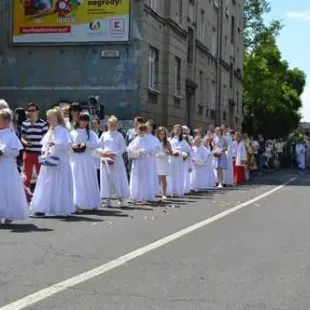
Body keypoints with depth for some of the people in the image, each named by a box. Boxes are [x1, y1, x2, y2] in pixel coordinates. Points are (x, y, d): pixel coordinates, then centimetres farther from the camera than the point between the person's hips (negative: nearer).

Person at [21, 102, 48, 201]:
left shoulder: (43, 123, -5)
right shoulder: (24, 124, 4)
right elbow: (22, 137, 8)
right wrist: (25, 142, -14)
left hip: (40, 153, -3)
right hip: (28, 153, 3)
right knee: (27, 176, 9)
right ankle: (26, 197, 19)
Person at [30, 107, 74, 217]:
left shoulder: (63, 131, -7)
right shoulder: (50, 132, 15)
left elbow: (68, 145, -18)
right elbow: (44, 145, 20)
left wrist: (55, 144, -28)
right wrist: (45, 151, 0)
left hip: (60, 162, -7)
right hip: (49, 162, 7)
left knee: (60, 186, -2)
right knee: (46, 186, 5)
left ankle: (62, 209, 4)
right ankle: (43, 208, 8)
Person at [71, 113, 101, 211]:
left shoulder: (90, 133, 8)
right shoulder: (73, 133, 9)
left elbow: (98, 143, -7)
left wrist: (85, 144, -17)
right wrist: (72, 146, -13)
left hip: (87, 160, 1)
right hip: (76, 160, -1)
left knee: (90, 181, 2)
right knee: (77, 182, -7)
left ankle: (93, 204, 9)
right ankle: (77, 204, -9)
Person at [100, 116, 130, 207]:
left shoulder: (119, 135, 3)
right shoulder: (104, 135, 10)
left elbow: (123, 148, 0)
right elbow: (99, 147, 11)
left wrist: (114, 154, -12)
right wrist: (104, 152, -8)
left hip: (116, 160, -2)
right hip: (106, 160, 2)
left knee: (118, 179, -4)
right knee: (107, 179, 2)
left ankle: (120, 198, 1)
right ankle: (108, 199, 5)